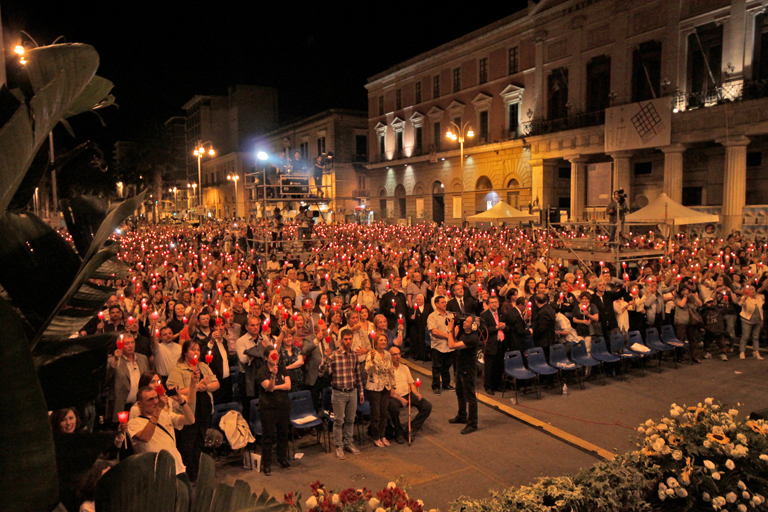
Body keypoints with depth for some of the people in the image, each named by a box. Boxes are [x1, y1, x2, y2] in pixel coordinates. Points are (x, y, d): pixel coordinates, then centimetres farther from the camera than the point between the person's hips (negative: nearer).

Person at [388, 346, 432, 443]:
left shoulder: (405, 368, 20)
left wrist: (417, 393, 1)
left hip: (408, 395, 6)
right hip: (394, 397, -6)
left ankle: (413, 429, 0)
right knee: (393, 407, -39)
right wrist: (400, 399, -18)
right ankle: (399, 433, -14)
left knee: (427, 406, -12)